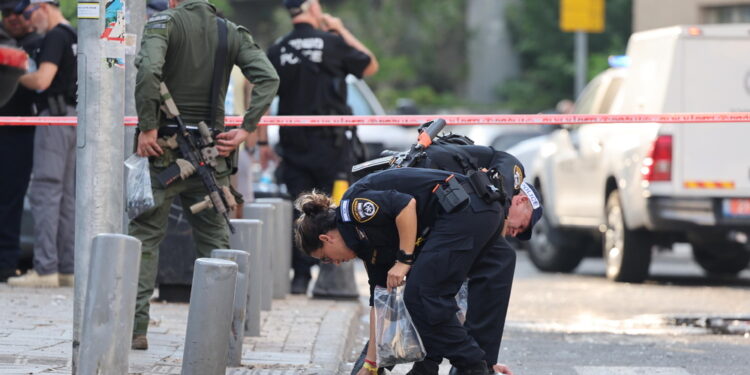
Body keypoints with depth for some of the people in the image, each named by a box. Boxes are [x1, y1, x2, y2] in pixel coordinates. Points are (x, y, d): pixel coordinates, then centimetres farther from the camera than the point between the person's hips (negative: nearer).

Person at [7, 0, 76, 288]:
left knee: (45, 192, -11)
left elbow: (42, 80, -20)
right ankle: (67, 269, 9)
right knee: (66, 196, 10)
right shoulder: (76, 38, 18)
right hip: (74, 118, 10)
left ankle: (45, 268, -17)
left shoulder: (55, 37, -11)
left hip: (55, 116, -10)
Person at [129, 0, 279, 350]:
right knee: (215, 242, 11)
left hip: (163, 150, -4)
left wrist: (147, 127, -18)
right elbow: (268, 78, -3)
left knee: (143, 237, 3)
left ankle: (135, 327, -3)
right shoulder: (231, 32, 7)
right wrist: (245, 130, -3)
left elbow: (148, 70, -24)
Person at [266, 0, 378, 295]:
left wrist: (263, 142, 11)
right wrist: (342, 30, 13)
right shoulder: (333, 43, -5)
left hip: (293, 145, 3)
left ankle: (300, 276, 3)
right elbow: (370, 66, 9)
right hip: (329, 144, -3)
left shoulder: (277, 52, 4)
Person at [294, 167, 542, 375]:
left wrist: (404, 260, -9)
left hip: (464, 208, -10)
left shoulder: (353, 206, -4)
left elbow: (406, 204, -16)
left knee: (421, 296, -4)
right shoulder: (370, 247, 22)